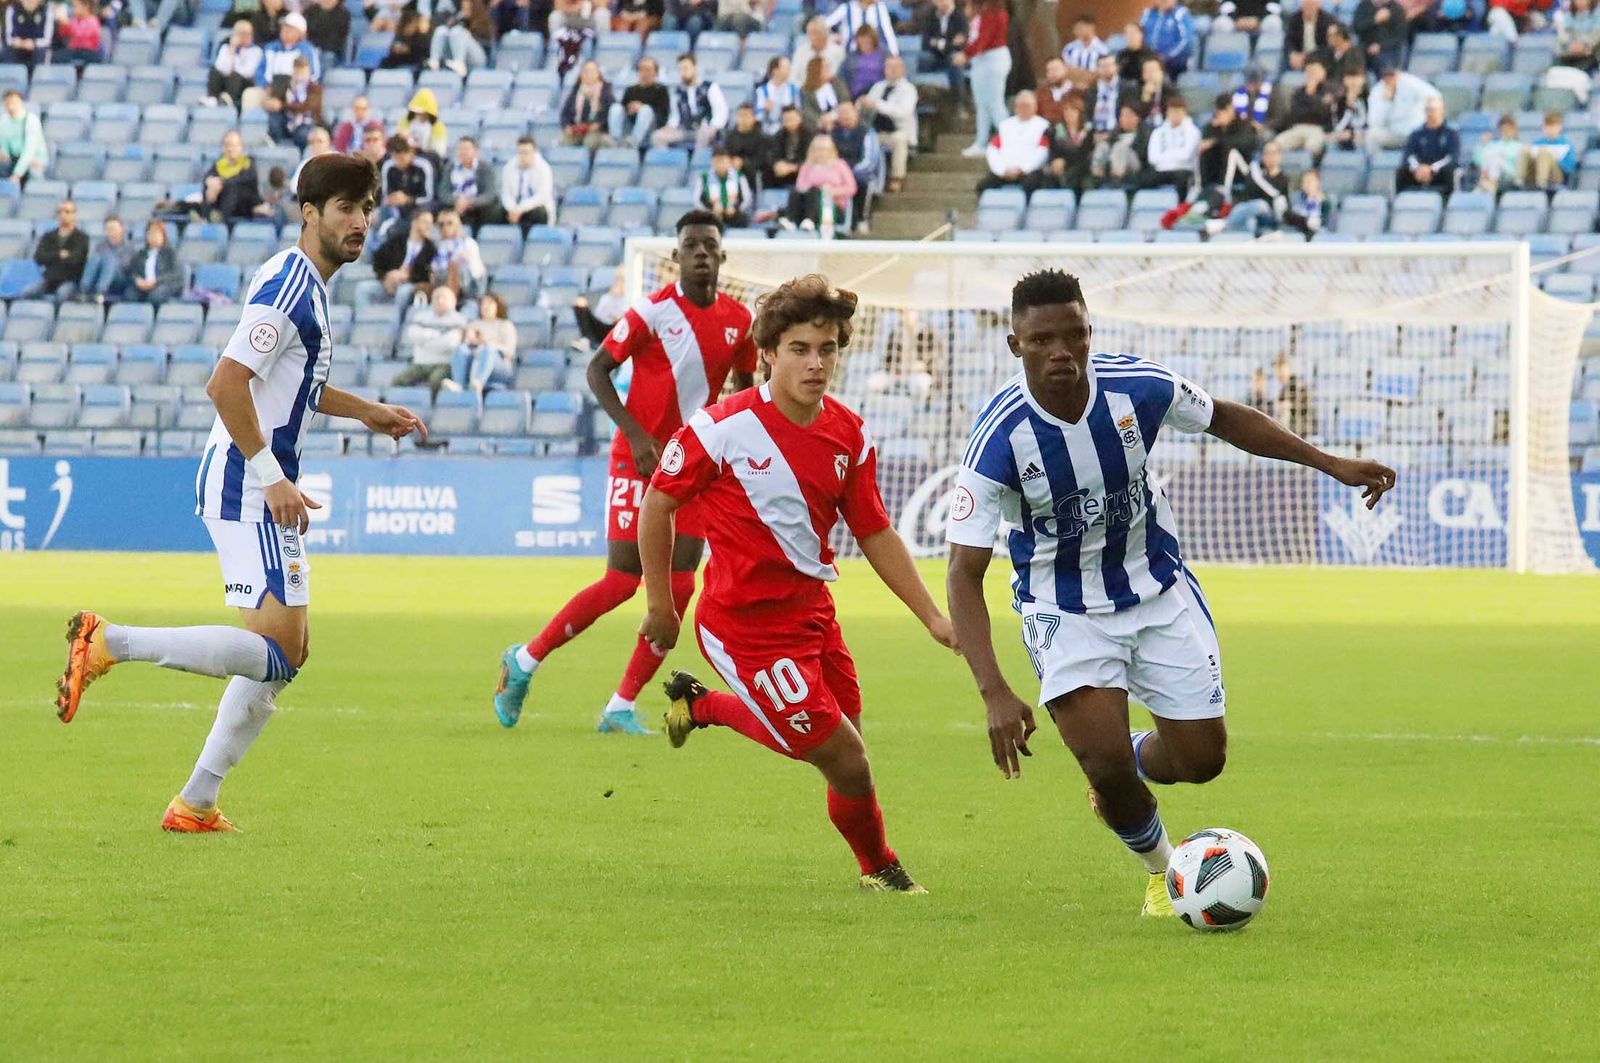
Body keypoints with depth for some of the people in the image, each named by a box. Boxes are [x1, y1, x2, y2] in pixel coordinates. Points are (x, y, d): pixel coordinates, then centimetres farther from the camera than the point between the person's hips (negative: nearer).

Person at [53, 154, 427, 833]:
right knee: (277, 647, -17)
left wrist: (369, 412, 27)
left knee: (287, 652, 10)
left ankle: (195, 803, 11)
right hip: (247, 489, -10)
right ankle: (109, 643, -17)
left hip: (263, 490, 10)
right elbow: (227, 383, -24)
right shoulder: (287, 283, -15)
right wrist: (270, 477, -22)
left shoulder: (310, 285, 16)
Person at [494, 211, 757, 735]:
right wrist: (636, 435, -17)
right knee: (622, 581, -8)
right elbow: (598, 369, -8)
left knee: (678, 587, -4)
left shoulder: (739, 320, 4)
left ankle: (622, 707, 3)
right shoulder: (653, 311, -11)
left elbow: (744, 384, 21)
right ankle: (525, 661, 10)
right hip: (640, 458, -5)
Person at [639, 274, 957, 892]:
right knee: (846, 761, -8)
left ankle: (701, 705, 40)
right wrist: (660, 605, -3)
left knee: (836, 742, 18)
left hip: (812, 611, 7)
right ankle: (879, 868, 21)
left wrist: (933, 617, 4)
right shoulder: (722, 428, -18)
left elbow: (875, 533, 9)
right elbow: (658, 505, -7)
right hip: (747, 626, -7)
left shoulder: (849, 435, 0)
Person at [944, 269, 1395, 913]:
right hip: (1064, 611, -3)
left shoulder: (1137, 387, -19)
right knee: (1106, 759, -19)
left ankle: (1126, 769, 40)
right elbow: (965, 574, -25)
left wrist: (1332, 464, 0)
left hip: (1160, 591, 3)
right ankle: (1160, 868, 14)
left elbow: (1225, 419, 4)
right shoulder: (1000, 437, -27)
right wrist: (995, 693, -36)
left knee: (1202, 759, 3)